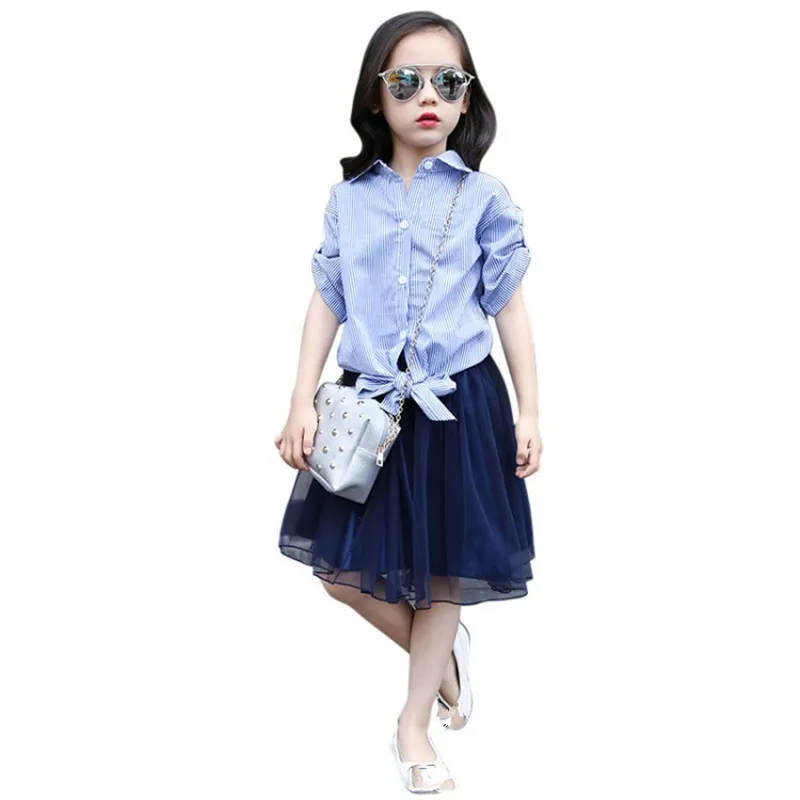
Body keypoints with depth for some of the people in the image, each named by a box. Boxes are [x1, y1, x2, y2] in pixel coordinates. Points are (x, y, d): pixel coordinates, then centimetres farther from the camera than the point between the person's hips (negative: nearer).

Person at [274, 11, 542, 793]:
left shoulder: (483, 196, -4)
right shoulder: (349, 198, 3)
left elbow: (509, 306, 0)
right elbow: (326, 302, 5)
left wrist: (529, 411, -2)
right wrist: (302, 400, -1)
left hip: (457, 403, -2)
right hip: (370, 403, 3)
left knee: (443, 571, 7)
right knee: (343, 568, 5)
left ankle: (414, 720, 27)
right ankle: (444, 653, 32)